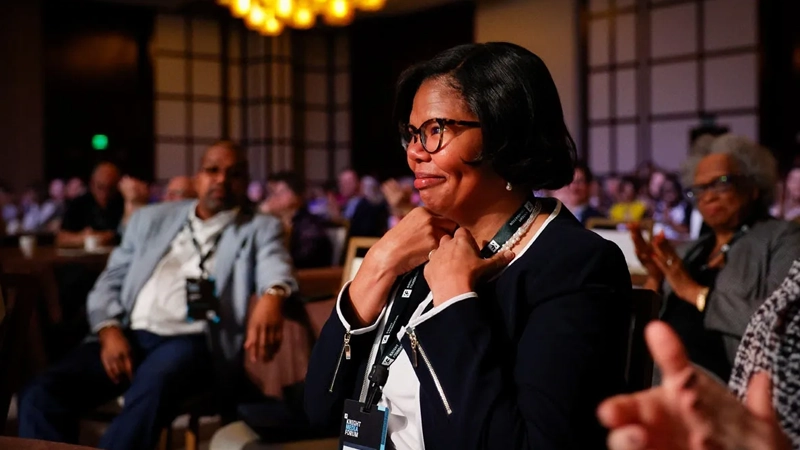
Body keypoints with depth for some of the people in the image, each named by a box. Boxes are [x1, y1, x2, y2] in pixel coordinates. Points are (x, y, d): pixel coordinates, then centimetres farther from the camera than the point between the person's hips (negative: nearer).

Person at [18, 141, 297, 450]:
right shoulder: (151, 218, 22)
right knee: (41, 394, -22)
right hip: (128, 337, 4)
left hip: (191, 341, -4)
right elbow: (111, 281, 19)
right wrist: (109, 330, -3)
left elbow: (275, 270, -10)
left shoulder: (259, 229, 12)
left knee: (152, 390, -39)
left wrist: (271, 296, -36)